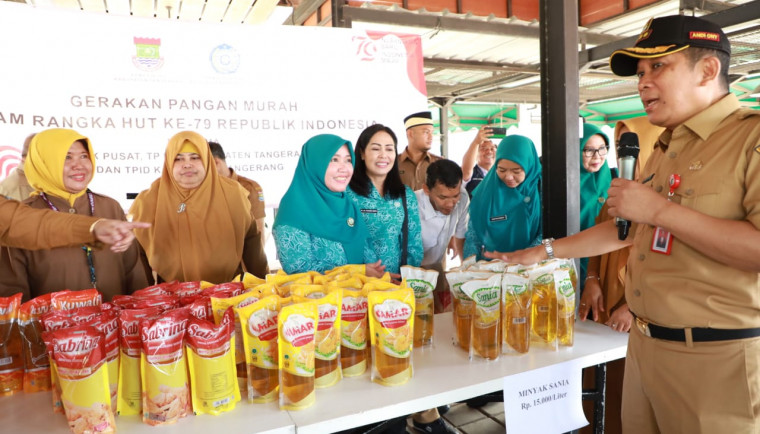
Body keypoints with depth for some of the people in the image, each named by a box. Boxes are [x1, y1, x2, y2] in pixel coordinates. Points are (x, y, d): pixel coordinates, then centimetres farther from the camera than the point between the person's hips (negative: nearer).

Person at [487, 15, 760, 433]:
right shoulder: (664, 150, 14)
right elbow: (629, 229, 21)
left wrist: (660, 209, -22)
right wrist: (543, 251, 18)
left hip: (716, 358, -7)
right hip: (644, 345, 8)